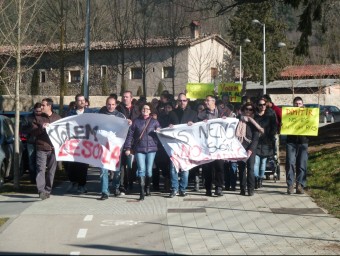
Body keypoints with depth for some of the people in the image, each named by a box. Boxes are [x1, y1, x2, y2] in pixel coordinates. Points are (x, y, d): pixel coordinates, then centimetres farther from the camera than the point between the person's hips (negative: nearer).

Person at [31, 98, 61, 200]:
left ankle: (48, 190, 15)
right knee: (41, 169, -12)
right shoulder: (38, 118, 8)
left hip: (53, 148, 2)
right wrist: (41, 128, -14)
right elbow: (33, 132, 2)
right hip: (41, 148, -1)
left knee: (51, 170, 5)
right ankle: (41, 190, -16)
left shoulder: (57, 118, 11)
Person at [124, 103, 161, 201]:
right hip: (139, 149, -1)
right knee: (141, 169, -11)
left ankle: (147, 188, 26)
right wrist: (128, 148, 1)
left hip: (151, 148, 1)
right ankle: (142, 192, -10)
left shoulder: (154, 122, 10)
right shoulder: (136, 121, 7)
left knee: (149, 170, 4)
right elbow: (130, 134, 6)